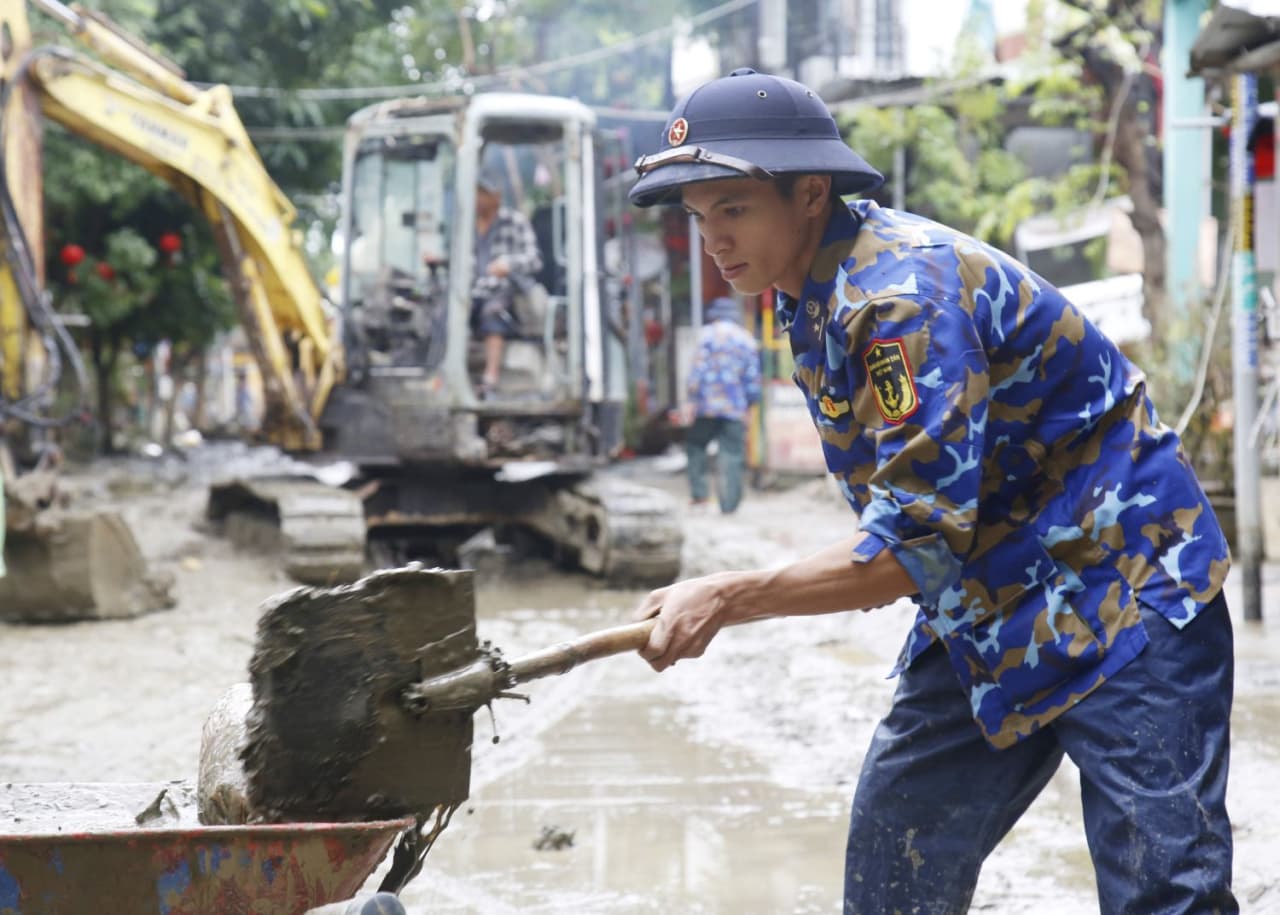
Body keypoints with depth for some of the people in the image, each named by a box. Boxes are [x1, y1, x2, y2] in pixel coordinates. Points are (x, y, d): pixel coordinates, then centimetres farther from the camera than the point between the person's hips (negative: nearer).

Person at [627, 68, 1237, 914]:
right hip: (986, 616, 10)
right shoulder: (813, 297, 4)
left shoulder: (905, 291, -25)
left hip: (1122, 594, -10)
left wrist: (728, 599, -30)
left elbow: (916, 546, -30)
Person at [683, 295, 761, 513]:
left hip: (708, 405, -2)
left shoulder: (708, 334, -1)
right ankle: (729, 505, -2)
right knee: (731, 454, 2)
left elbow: (699, 368, -7)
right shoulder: (748, 340, 10)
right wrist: (748, 403, 22)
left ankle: (698, 494, 4)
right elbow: (753, 379, 10)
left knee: (696, 445, 13)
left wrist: (692, 398, -3)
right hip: (735, 409, 2)